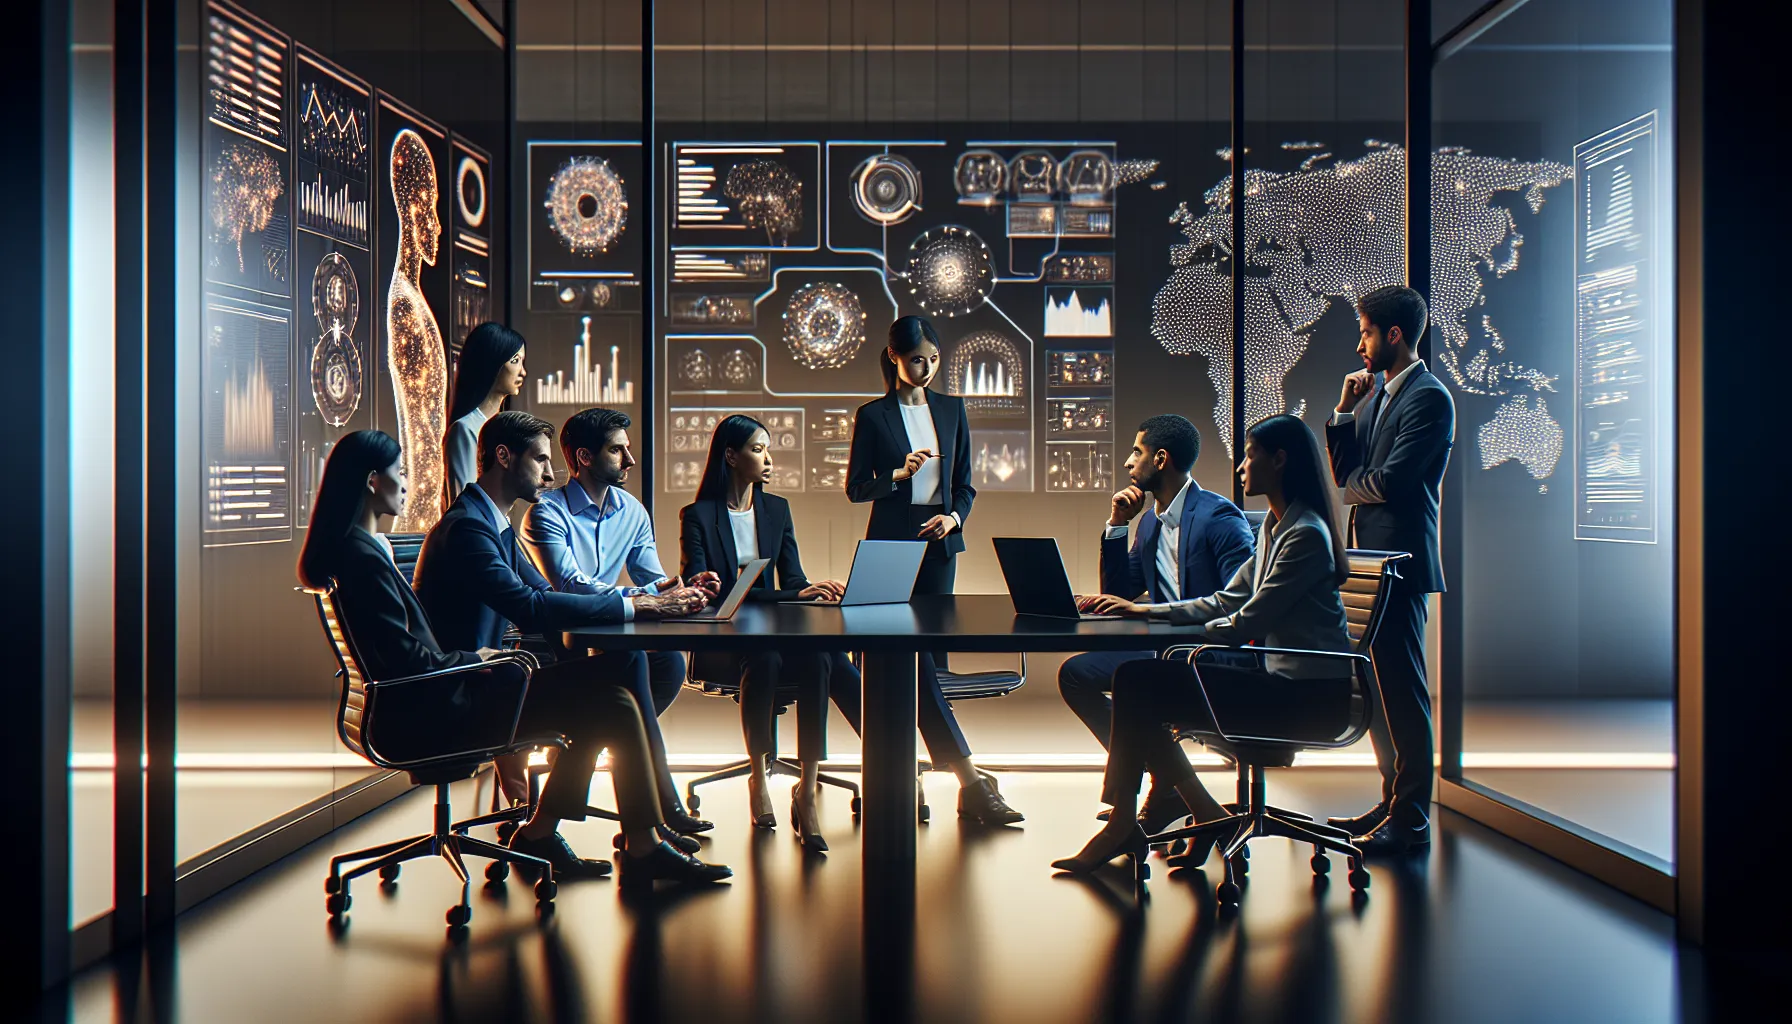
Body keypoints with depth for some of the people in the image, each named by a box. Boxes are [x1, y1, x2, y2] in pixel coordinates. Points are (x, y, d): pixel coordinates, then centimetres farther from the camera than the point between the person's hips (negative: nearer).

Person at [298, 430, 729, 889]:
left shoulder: (356, 547, 12)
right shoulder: (364, 557, -20)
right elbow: (407, 661, -23)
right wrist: (476, 658, -7)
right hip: (437, 713, -11)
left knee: (596, 697, 12)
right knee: (615, 707, -9)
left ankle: (540, 832, 14)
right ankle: (643, 848, 4)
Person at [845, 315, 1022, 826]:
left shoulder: (951, 409, 12)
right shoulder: (873, 415, 1)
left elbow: (964, 482, 14)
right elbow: (855, 487, 1)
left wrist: (954, 516, -6)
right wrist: (899, 474, -15)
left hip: (940, 542, 4)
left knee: (929, 652, 2)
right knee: (913, 658, -14)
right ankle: (970, 779, -17)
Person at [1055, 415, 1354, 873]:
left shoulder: (1305, 535, -15)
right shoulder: (1275, 525, 16)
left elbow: (1249, 622, -18)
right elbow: (1227, 601, 14)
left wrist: (1190, 632, -1)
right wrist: (1146, 609, 6)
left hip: (1307, 696, -9)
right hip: (1281, 679, 9)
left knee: (1138, 685, -16)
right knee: (1137, 680, -4)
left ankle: (1123, 826, 0)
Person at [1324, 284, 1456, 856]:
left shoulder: (1429, 398, -11)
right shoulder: (1376, 395, 17)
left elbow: (1388, 480, -20)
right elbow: (1345, 473, 14)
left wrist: (1353, 485, 0)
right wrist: (1345, 411, 4)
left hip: (1401, 562, -10)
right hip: (1370, 559, 10)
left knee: (1402, 690, -5)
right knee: (1376, 687, 15)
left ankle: (1410, 821, 2)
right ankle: (1393, 802, 26)